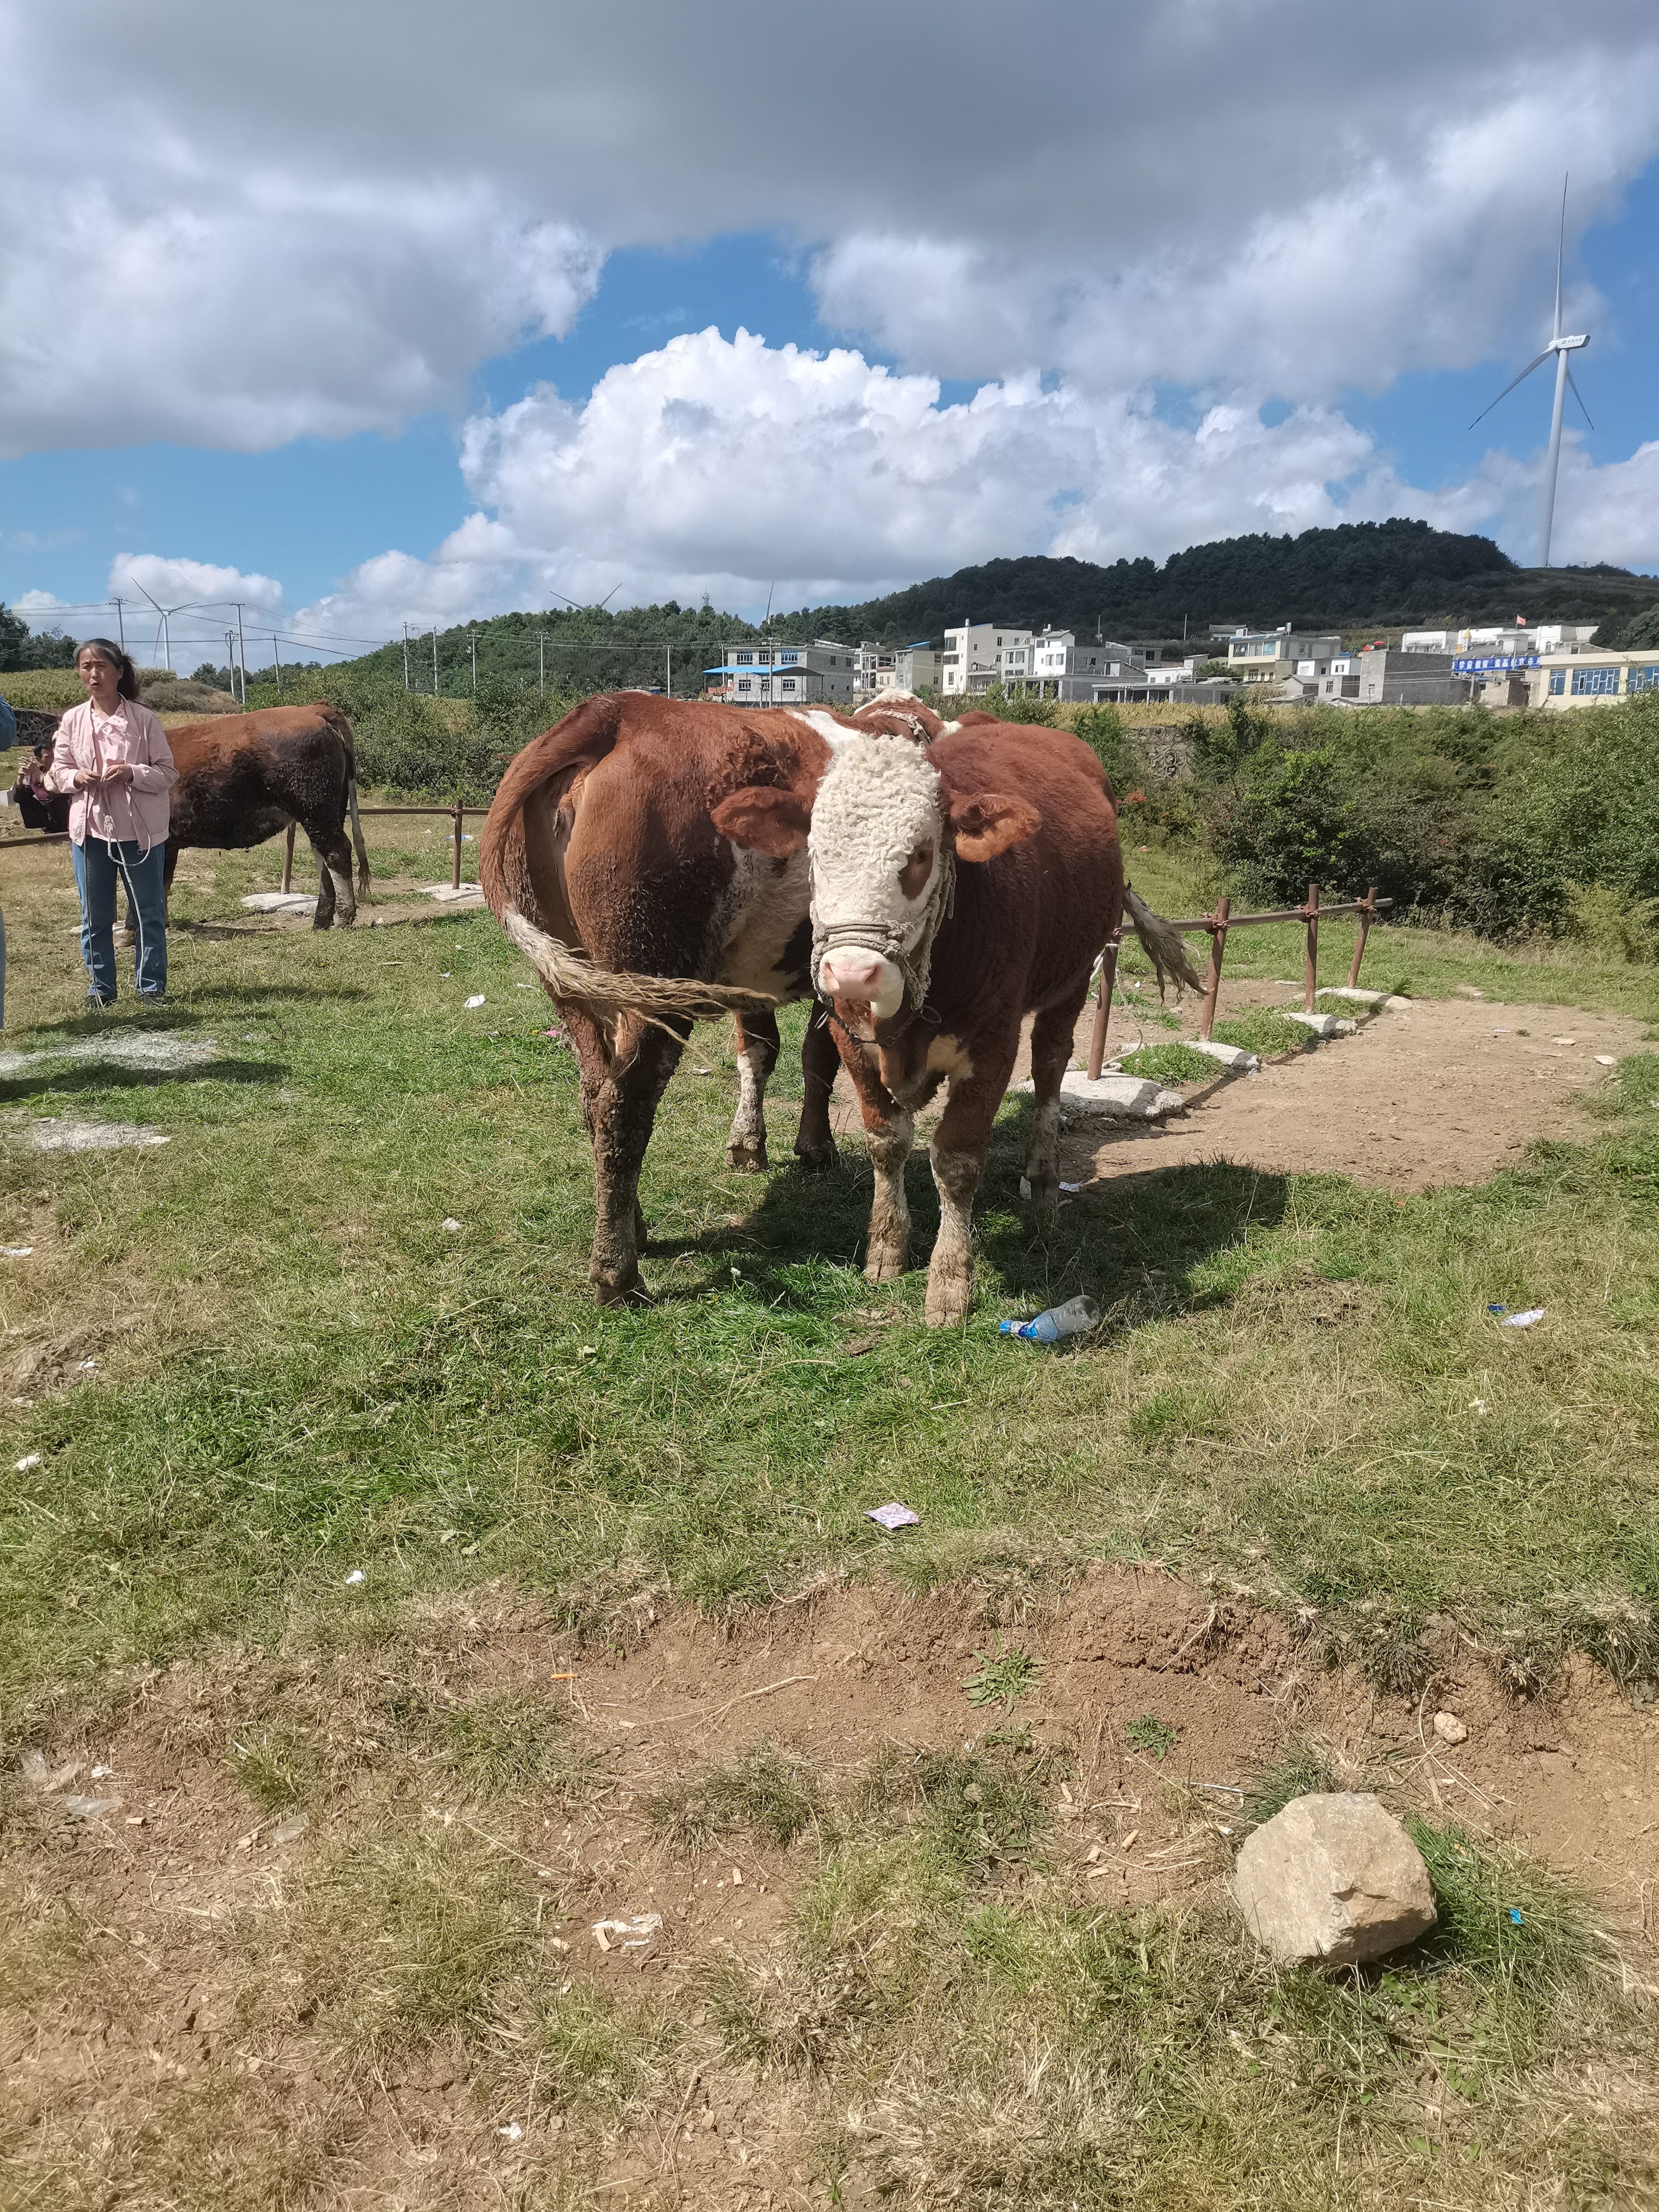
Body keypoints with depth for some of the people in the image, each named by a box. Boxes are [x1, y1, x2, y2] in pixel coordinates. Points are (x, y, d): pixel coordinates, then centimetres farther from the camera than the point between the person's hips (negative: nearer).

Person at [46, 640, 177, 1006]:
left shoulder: (143, 719, -5)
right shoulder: (72, 721, 3)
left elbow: (168, 774, -4)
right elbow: (58, 772, 8)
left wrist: (132, 774, -20)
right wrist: (77, 778, -14)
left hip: (140, 831, -2)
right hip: (89, 830, 3)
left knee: (149, 914, 5)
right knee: (94, 917, 8)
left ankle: (151, 986, 16)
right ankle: (100, 988, 19)